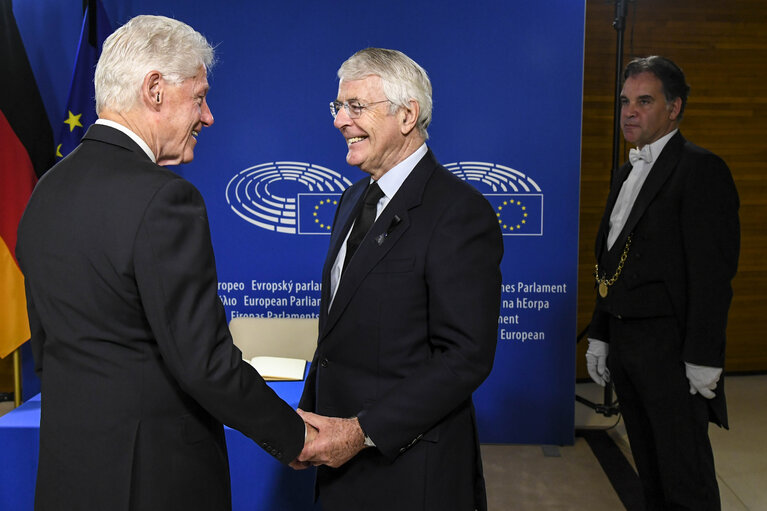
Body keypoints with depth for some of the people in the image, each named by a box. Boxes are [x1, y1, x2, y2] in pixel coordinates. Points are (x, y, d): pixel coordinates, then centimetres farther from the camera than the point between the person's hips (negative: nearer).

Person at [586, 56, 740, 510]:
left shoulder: (702, 170, -11)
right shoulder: (627, 173, 16)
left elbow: (714, 272, -17)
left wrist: (703, 359, -19)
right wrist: (600, 336, 17)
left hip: (671, 349, -8)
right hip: (624, 340, 8)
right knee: (651, 470, 19)